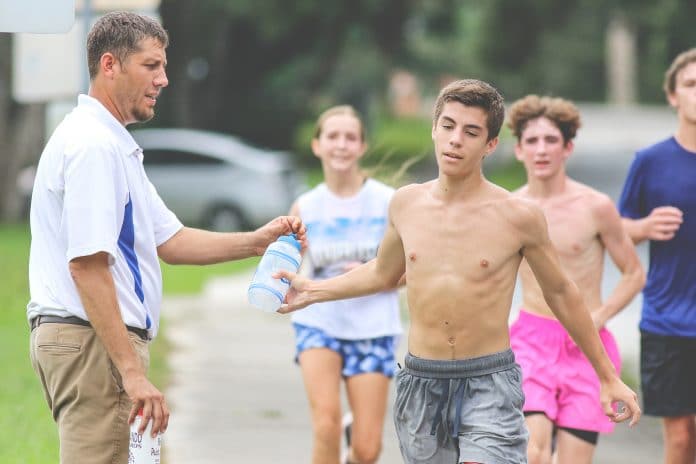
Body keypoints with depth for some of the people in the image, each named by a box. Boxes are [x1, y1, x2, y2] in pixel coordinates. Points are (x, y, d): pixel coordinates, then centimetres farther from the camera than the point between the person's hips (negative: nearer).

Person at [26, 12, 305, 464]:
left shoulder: (113, 145, 20)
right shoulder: (93, 146, -15)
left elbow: (167, 240, 19)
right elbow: (86, 264, -22)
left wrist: (255, 241, 7)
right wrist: (131, 371, -24)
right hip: (92, 339, -11)